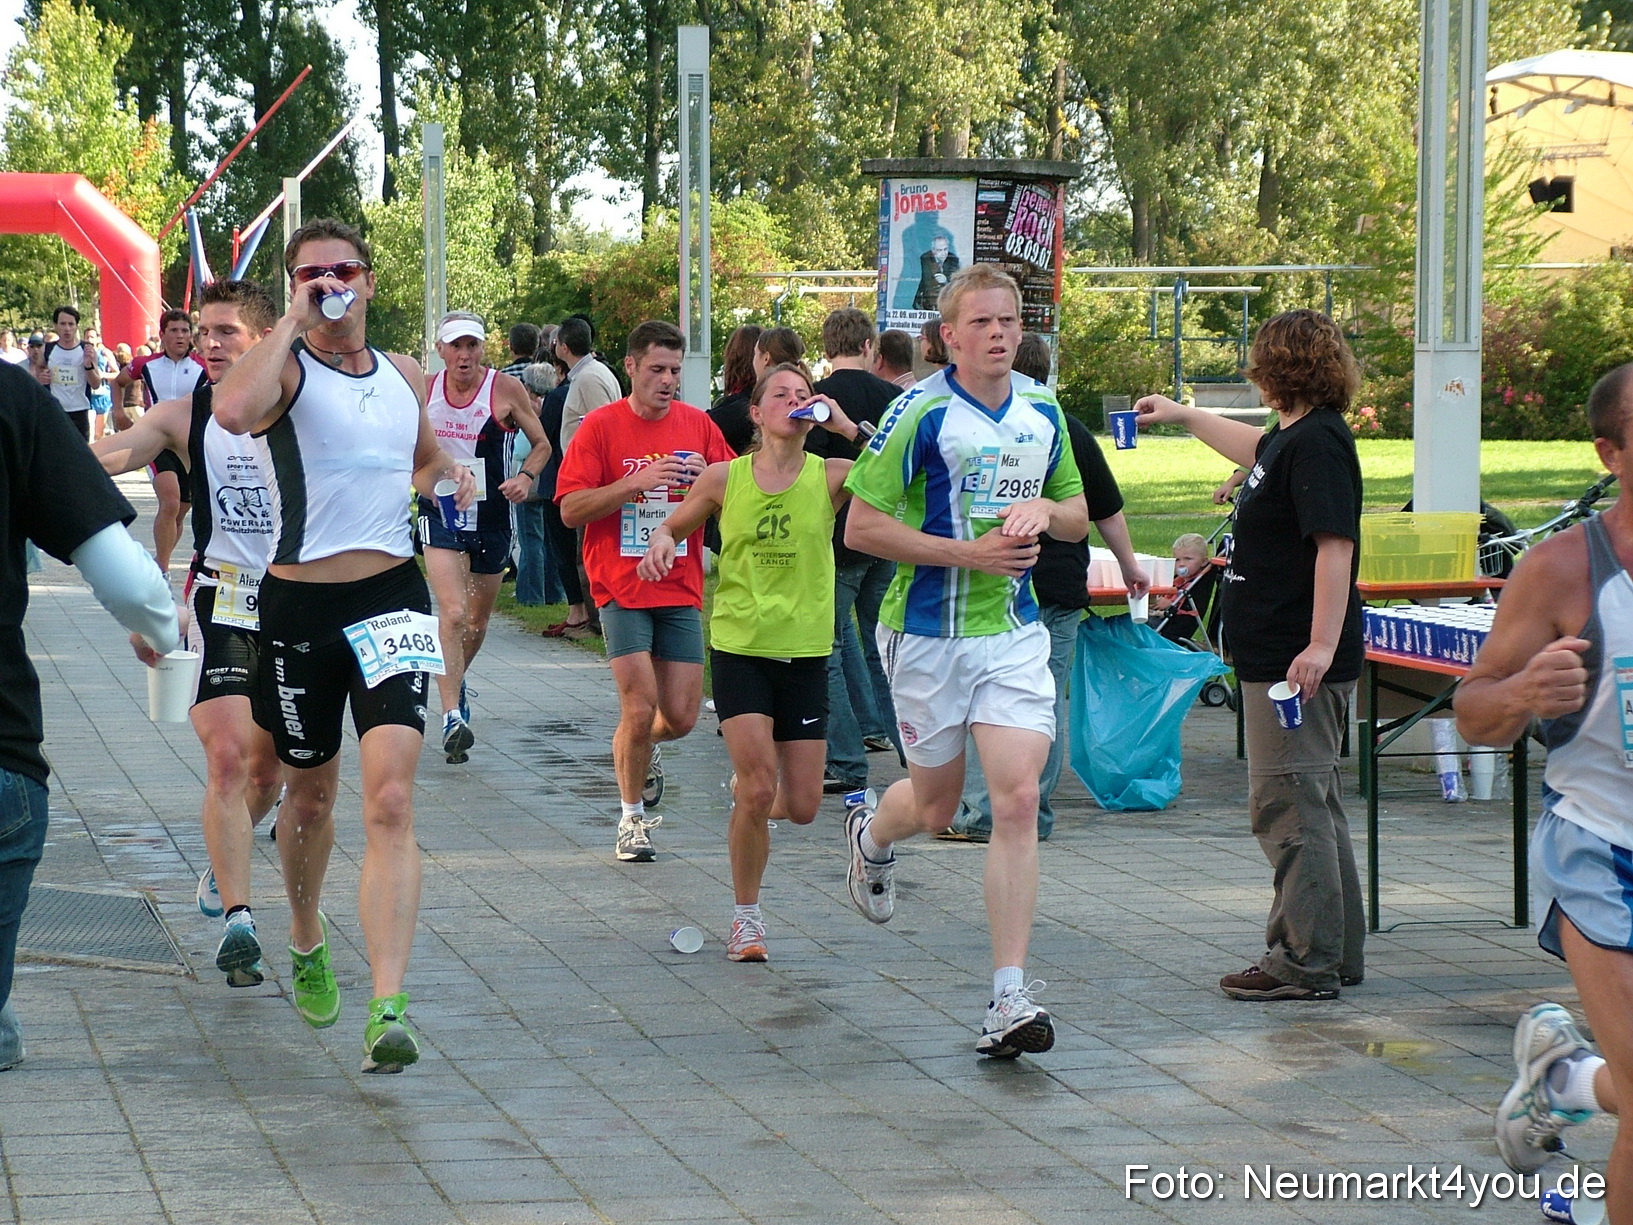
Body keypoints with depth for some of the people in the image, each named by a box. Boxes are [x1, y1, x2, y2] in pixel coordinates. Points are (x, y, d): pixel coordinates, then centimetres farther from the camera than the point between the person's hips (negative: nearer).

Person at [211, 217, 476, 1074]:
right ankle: (306, 941, 45)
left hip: (391, 594, 2)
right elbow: (232, 411, -32)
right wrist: (293, 322, -21)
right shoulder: (285, 368, -6)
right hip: (299, 602, -2)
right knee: (310, 793, 16)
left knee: (390, 801, -14)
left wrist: (447, 474, 10)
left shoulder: (404, 376, 10)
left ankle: (387, 1010, -21)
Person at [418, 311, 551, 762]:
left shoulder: (506, 390, -6)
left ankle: (455, 681, 46)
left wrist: (525, 477, -15)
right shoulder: (424, 390, -1)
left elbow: (542, 444, 4)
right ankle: (452, 716, -24)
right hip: (440, 513, -1)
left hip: (491, 515, 1)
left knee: (478, 622, 16)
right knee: (453, 614, -20)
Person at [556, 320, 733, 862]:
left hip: (681, 588, 3)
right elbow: (571, 510, -9)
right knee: (640, 708, -12)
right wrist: (636, 482, -20)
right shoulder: (601, 426, -4)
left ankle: (643, 749, 38)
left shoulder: (697, 424, 6)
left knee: (681, 717, 2)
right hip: (622, 587, -3)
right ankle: (632, 817, 8)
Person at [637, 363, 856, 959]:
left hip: (805, 653, 1)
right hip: (739, 647, -1)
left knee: (802, 806, 2)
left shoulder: (831, 476, -3)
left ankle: (750, 808, 40)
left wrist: (847, 426, -21)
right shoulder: (723, 478, 0)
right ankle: (746, 918, 6)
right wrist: (661, 541, -7)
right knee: (758, 786, -13)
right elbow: (673, 525, 16)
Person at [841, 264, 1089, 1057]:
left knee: (1018, 800, -11)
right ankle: (870, 830, 51)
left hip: (1015, 630, 3)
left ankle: (1010, 1000, -9)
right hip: (929, 630, -3)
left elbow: (1079, 515, 17)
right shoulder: (920, 414, -11)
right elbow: (861, 527, -12)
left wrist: (1043, 509, -7)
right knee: (935, 807, 11)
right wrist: (968, 552, -19)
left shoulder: (1042, 411, 6)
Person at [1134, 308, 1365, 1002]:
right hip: (1273, 658, 11)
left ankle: (1306, 963, -5)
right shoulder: (1291, 438, 16)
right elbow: (1256, 450, 41)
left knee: (1288, 807, -8)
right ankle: (1338, 954, 21)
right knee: (1309, 806, 15)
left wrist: (1322, 645, -28)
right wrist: (1183, 416, 51)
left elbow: (1335, 545, -23)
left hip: (1297, 664, -11)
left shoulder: (1318, 443, -15)